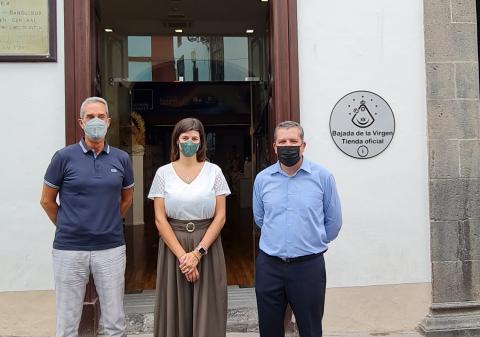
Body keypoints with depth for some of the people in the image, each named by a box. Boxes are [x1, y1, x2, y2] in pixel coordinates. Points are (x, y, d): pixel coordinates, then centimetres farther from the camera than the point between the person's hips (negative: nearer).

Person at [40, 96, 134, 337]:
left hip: (111, 248, 2)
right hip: (70, 249, -1)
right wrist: (67, 227, 10)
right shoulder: (64, 157, -5)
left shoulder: (121, 159, 2)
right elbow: (47, 201, 5)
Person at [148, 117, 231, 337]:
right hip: (173, 246, 0)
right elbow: (160, 219, -3)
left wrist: (198, 252, -13)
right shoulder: (163, 173, 1)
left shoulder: (214, 171, 1)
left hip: (207, 247, 0)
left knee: (207, 310, 5)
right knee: (176, 309, 7)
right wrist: (182, 255, -12)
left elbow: (220, 216, -3)